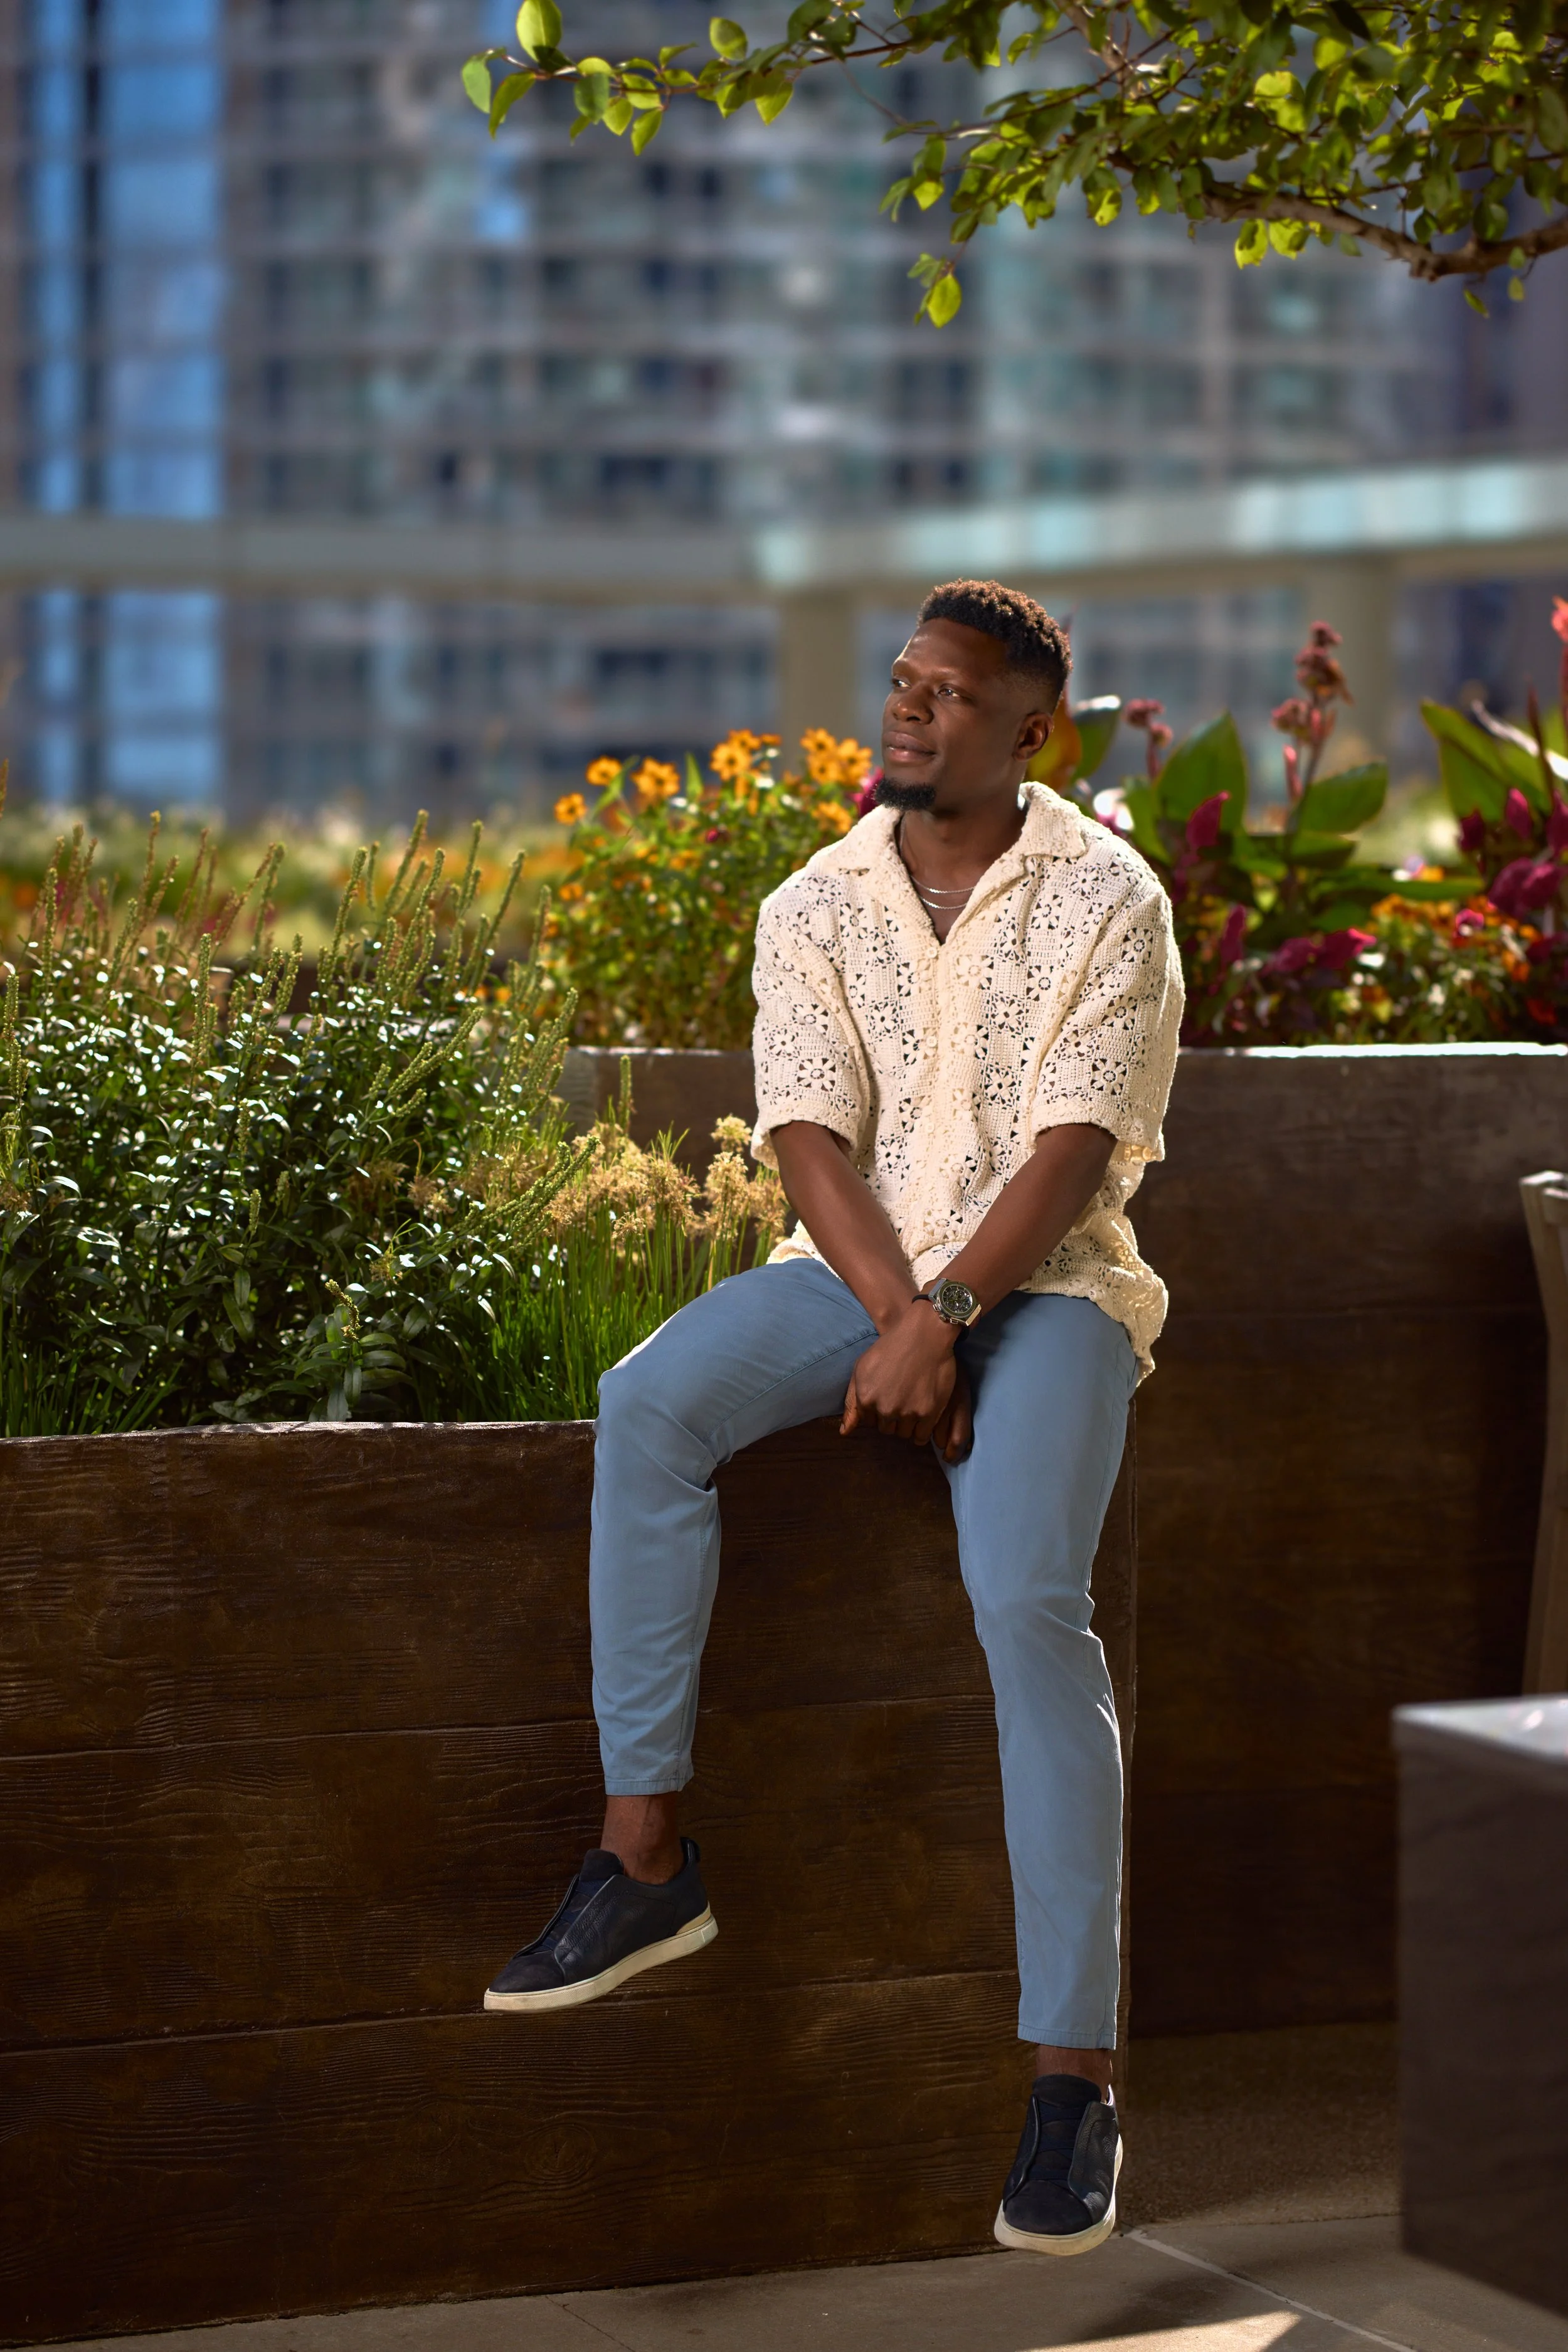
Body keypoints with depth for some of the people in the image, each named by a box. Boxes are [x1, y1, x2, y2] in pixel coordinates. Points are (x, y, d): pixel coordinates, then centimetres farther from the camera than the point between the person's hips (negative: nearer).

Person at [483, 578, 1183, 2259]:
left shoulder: (1105, 902, -2)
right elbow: (812, 1139, -2)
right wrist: (896, 1320, -18)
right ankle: (643, 1852, -23)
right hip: (860, 1274, 4)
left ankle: (1074, 2068, -26)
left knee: (1028, 1600, -28)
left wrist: (948, 1318, -24)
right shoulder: (815, 909, 9)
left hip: (1047, 1285, -3)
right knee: (647, 1405, -27)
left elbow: (1072, 1151, -11)